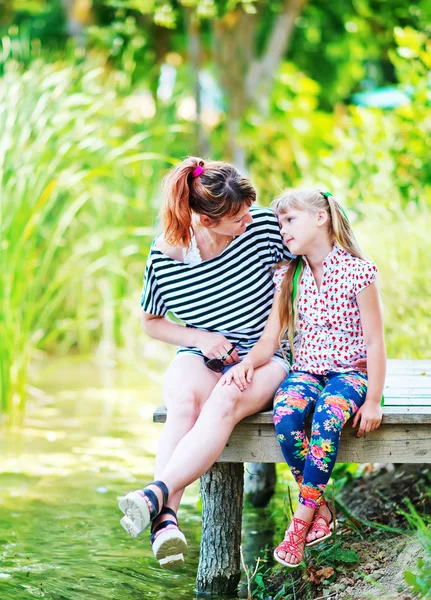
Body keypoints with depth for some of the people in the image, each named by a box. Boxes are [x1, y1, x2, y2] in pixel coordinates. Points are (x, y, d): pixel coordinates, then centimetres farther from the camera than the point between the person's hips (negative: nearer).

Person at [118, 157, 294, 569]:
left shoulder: (262, 225, -7)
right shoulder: (165, 256, -6)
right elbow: (150, 322, 9)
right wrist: (201, 338, -8)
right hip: (198, 356, 1)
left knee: (225, 402, -37)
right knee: (185, 402, -37)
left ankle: (156, 495, -51)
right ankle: (165, 519, -48)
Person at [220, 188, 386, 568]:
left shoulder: (357, 272, -7)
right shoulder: (287, 277, 7)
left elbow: (375, 342, -7)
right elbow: (269, 339, 3)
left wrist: (373, 399, -14)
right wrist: (247, 362, -19)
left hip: (350, 371, -4)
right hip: (306, 370, 4)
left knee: (328, 415, -37)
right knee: (285, 415, -31)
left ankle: (303, 519, -25)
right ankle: (321, 510, -17)